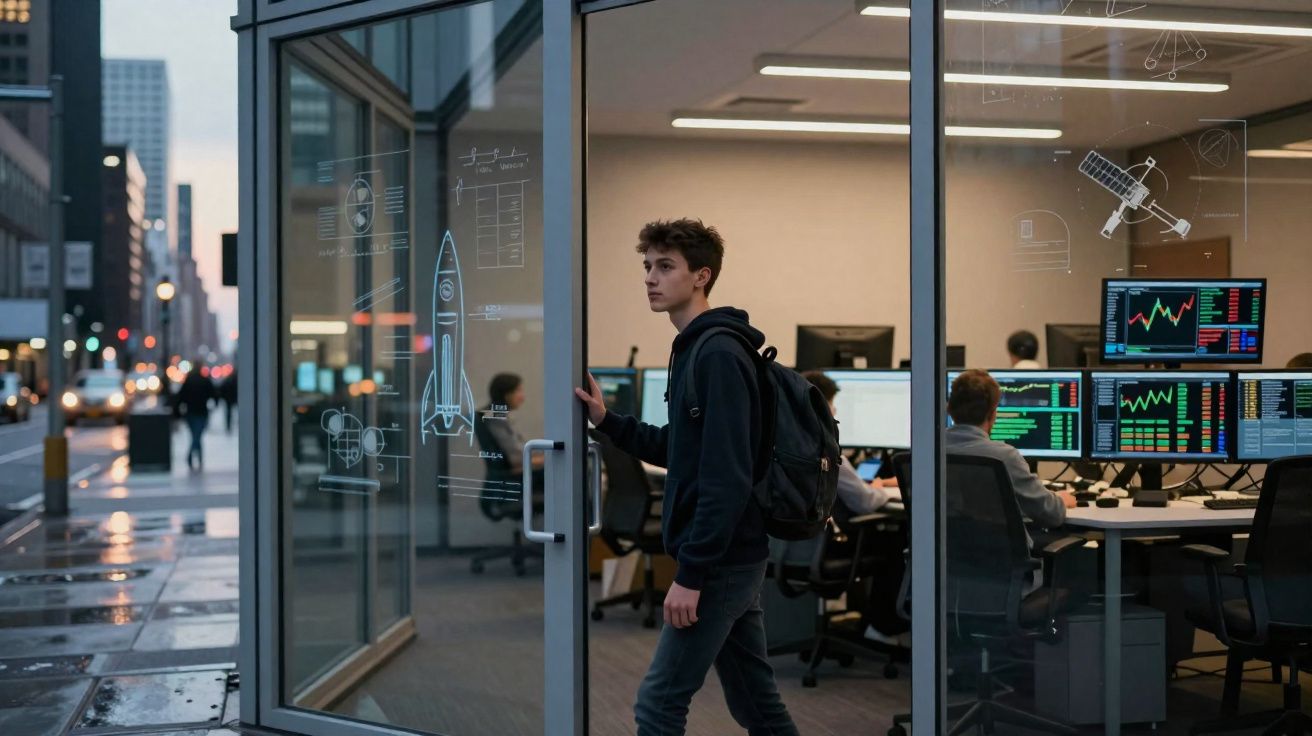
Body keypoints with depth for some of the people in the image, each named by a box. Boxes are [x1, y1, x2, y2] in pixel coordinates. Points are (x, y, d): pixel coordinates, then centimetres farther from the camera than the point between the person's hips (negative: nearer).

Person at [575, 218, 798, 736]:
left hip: (721, 562, -10)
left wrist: (690, 573, -22)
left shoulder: (718, 354, -17)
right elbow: (678, 449, 21)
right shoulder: (692, 348, 13)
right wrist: (607, 420, 10)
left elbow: (727, 477, -23)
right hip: (732, 558, 10)